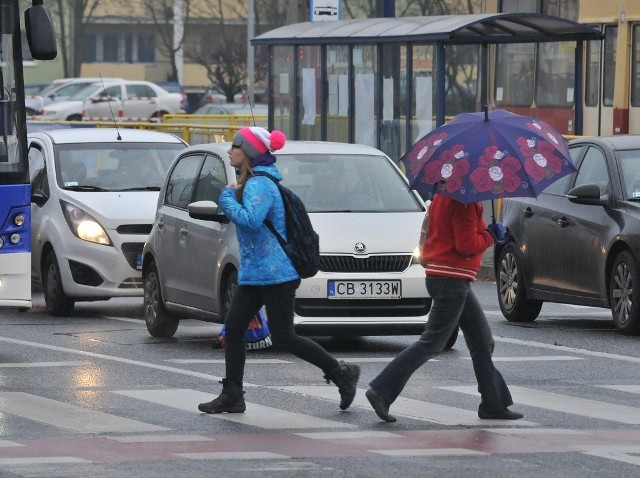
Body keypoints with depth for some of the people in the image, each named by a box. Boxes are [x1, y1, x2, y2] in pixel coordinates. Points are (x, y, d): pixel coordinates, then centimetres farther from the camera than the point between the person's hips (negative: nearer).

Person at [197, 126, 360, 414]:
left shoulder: (259, 185, -17)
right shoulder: (253, 182, 15)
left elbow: (250, 219, -31)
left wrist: (227, 199, -17)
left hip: (274, 274, -10)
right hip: (254, 274, 10)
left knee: (283, 338, -7)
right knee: (233, 328, 5)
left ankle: (341, 373, 5)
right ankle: (232, 396, 6)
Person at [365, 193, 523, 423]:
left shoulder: (444, 195, 13)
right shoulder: (464, 201, -16)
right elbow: (466, 244, -21)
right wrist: (491, 236, -5)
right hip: (453, 280, -11)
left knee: (482, 341, 14)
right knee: (432, 343, -7)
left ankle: (494, 403, 19)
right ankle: (381, 392, -8)